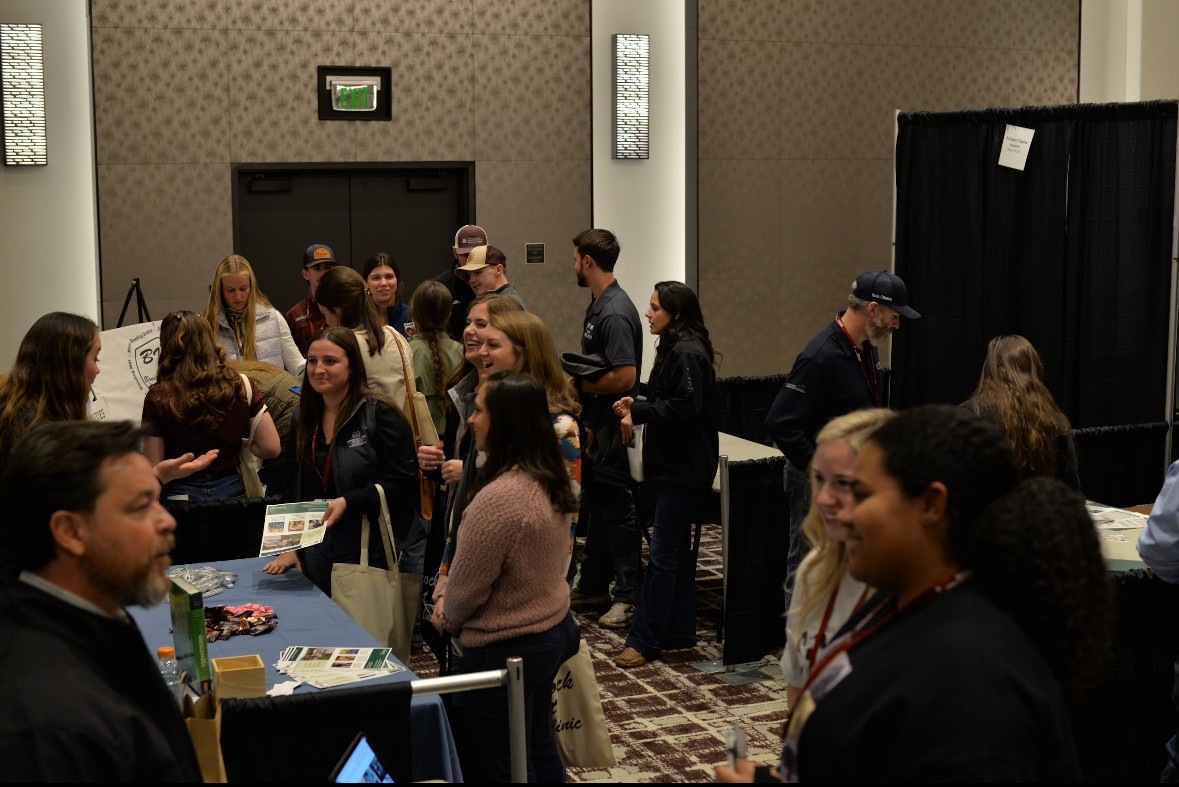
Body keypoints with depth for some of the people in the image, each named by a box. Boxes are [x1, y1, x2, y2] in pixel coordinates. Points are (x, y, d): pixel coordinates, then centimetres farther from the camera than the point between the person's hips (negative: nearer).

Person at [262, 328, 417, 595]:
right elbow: (294, 491, 16)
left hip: (368, 550, -6)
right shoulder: (304, 419, 12)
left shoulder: (379, 414, -8)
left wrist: (349, 501, -19)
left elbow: (404, 480, -14)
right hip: (315, 550, 6)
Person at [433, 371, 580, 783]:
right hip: (552, 630, 9)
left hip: (505, 652, -9)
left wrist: (445, 617, 3)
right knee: (538, 751, 21)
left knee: (497, 768, 6)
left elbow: (467, 586, -18)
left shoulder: (499, 499, -28)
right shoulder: (550, 482, 1)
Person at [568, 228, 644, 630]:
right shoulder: (598, 305, 11)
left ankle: (629, 596, 7)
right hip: (594, 424, 10)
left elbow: (624, 377, -27)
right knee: (596, 505, 18)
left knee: (617, 510, -2)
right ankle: (593, 584, 30)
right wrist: (575, 379, 6)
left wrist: (580, 385, -16)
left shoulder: (615, 313, -21)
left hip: (611, 427, -10)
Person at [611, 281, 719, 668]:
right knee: (676, 550, 14)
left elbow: (684, 408, -24)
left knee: (662, 553, -7)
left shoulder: (688, 353, -17)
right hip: (671, 465, 11)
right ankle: (679, 632, 22)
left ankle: (645, 640, -3)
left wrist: (638, 413, -18)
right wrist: (638, 405, 5)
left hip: (685, 469, -11)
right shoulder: (675, 349, 15)